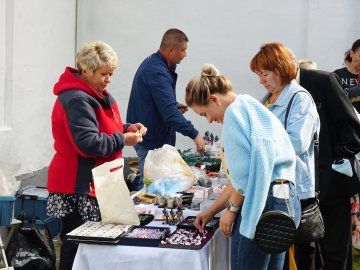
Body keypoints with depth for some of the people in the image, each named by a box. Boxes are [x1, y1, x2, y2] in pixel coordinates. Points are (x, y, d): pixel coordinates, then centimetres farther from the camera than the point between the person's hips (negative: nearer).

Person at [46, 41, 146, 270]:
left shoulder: (98, 94, 14)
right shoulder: (76, 100, -18)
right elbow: (88, 143, -25)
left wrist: (127, 129, 5)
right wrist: (123, 140, -17)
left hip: (94, 183, 10)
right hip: (78, 187, -10)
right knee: (77, 243, -6)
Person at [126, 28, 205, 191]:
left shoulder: (153, 63, 11)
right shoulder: (157, 72, -24)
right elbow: (169, 113, -31)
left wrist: (174, 105, 8)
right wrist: (194, 134, -30)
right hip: (151, 140, -11)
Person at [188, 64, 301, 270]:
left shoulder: (235, 112, -8)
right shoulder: (250, 107, 21)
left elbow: (245, 172, -17)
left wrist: (231, 209, -4)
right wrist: (212, 211, 22)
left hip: (263, 203, -10)